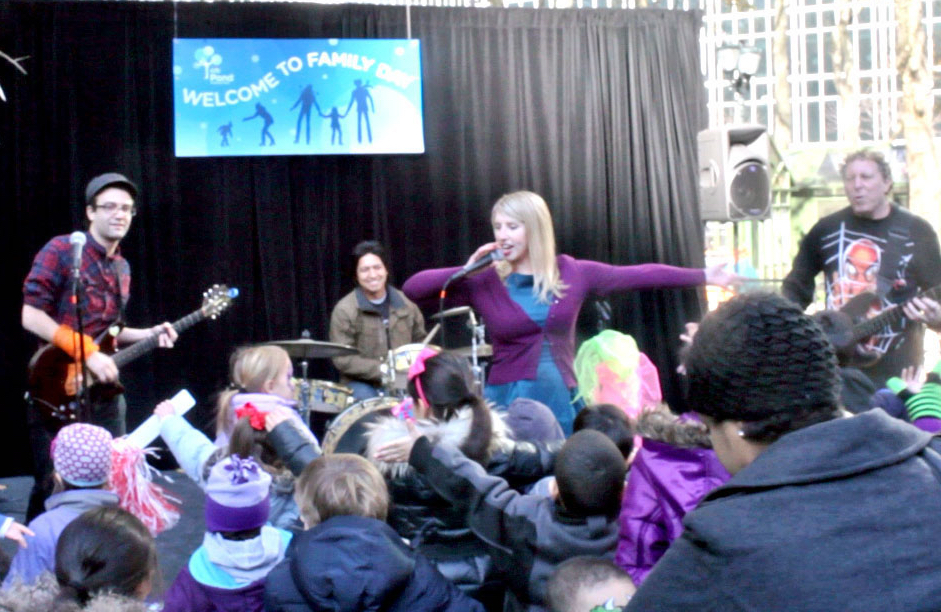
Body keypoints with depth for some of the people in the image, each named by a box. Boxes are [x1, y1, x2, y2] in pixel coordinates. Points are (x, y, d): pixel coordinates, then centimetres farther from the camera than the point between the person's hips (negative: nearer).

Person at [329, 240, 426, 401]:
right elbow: (342, 359, -13)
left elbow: (420, 341, 18)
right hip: (361, 383, -4)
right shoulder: (344, 310, -8)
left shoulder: (404, 303, 5)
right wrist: (381, 370, -21)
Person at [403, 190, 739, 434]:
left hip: (561, 399, 2)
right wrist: (465, 271, -16)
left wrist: (702, 276, 9)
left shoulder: (572, 273, 3)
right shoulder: (484, 282, -2)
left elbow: (639, 275, 7)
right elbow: (412, 288, -5)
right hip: (508, 400, -2)